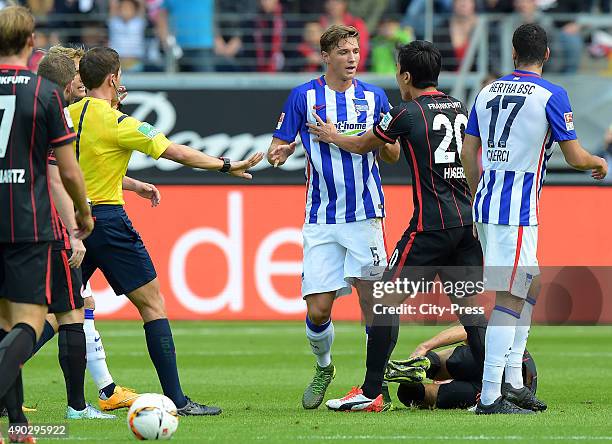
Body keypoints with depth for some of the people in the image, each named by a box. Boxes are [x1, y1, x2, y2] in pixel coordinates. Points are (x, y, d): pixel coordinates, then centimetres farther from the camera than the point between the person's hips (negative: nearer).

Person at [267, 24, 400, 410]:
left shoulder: (374, 97, 7)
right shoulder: (303, 96, 4)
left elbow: (392, 156, 11)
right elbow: (279, 147, 7)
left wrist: (382, 141, -12)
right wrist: (278, 153, -17)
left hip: (366, 214, 0)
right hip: (321, 220, 0)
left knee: (372, 300, -8)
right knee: (318, 309, -3)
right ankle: (324, 368, 24)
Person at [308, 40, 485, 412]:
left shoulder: (408, 113, -4)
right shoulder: (460, 109, 14)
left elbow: (362, 145, 12)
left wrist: (331, 136, 33)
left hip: (432, 225, -6)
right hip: (469, 222, 6)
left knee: (387, 298, 0)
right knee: (469, 305, 12)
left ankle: (371, 393, -2)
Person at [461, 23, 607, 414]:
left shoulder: (488, 92, 11)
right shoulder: (552, 96, -8)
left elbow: (468, 152, 14)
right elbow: (574, 156, -7)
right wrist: (598, 162, 15)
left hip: (486, 204, 7)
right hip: (518, 211, -7)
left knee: (531, 284, 20)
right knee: (510, 298, -8)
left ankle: (513, 381, 18)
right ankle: (490, 397, -14)